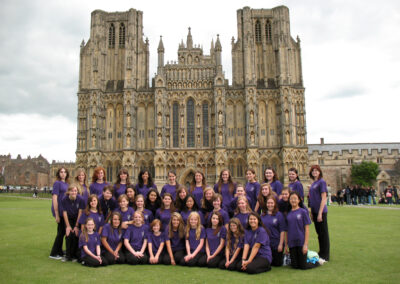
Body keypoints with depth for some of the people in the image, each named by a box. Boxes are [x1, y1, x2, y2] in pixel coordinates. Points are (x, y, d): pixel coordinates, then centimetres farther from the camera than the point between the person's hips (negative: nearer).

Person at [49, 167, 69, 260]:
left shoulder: (66, 184, 13)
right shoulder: (57, 183, -9)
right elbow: (54, 199, -13)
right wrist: (56, 215, -16)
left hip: (65, 210, 7)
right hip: (59, 210, -7)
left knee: (61, 231, 13)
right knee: (61, 231, -3)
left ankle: (59, 252, 23)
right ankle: (53, 253, 7)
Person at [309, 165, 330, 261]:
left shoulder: (321, 182, -10)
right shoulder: (313, 183, 14)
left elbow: (324, 198, -15)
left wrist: (320, 213, -19)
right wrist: (312, 212, 15)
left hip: (321, 211, -8)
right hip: (315, 211, 8)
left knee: (323, 233, 0)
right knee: (319, 232, 14)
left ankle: (325, 255, 7)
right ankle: (321, 252, 24)